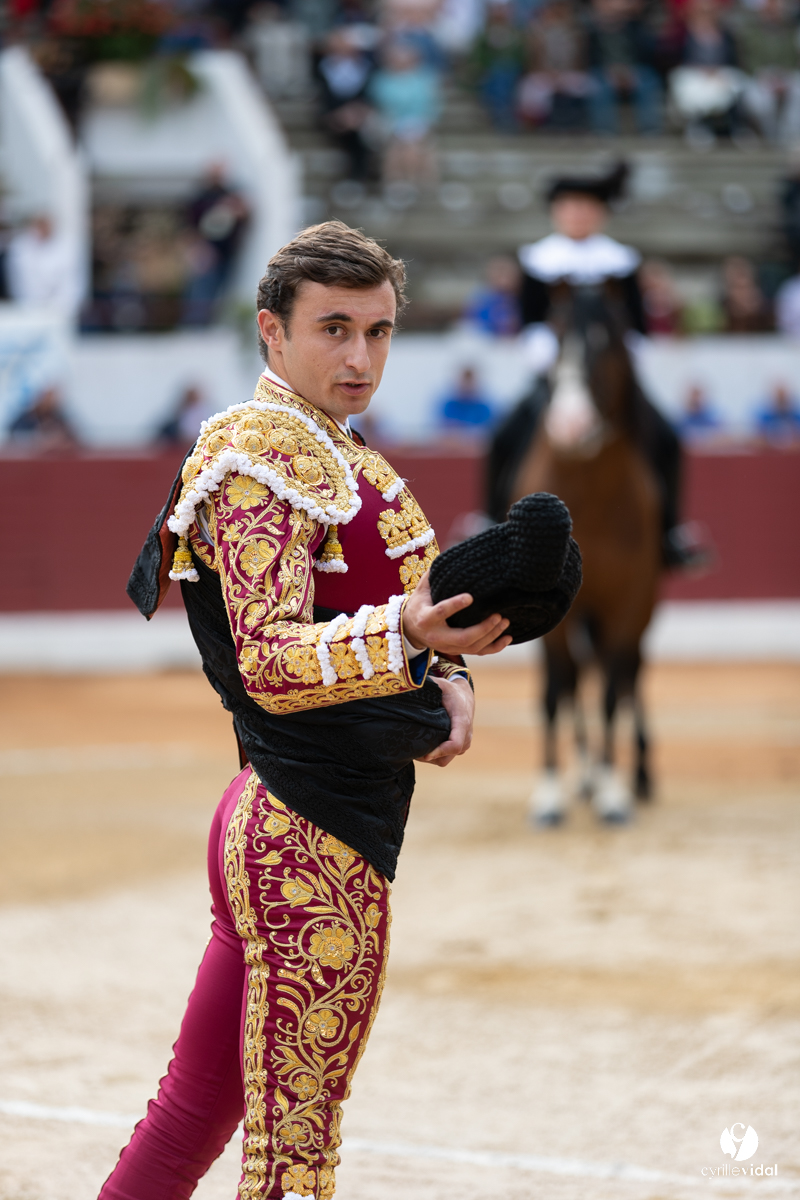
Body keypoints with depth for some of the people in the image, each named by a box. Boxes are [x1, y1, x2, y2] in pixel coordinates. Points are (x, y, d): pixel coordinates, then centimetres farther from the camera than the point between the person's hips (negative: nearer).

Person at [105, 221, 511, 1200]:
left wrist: (445, 679, 3)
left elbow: (361, 628, 25)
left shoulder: (341, 456, 18)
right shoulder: (263, 450, -13)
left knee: (197, 1105, 16)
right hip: (318, 839, -10)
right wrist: (408, 634, -39)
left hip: (275, 828, 10)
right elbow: (268, 663, -23)